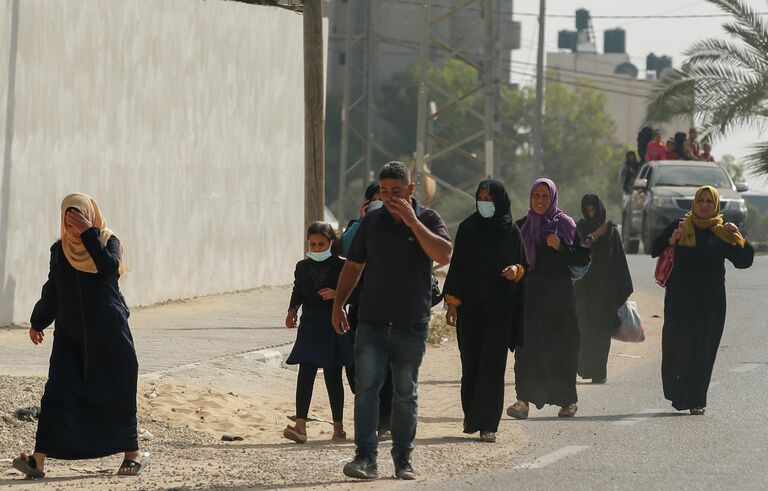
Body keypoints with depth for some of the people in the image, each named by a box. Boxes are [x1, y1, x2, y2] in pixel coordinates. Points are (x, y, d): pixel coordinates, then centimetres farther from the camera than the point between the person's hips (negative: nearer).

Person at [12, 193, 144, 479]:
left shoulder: (108, 242, -3)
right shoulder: (59, 250, 7)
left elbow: (109, 267, -24)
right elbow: (51, 290, 18)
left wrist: (88, 233, -24)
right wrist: (38, 322, 23)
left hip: (108, 334, -3)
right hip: (70, 335, 3)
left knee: (115, 393, 4)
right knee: (57, 393, -9)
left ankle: (132, 453, 21)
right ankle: (38, 461, -17)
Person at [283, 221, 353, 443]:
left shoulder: (340, 267, -3)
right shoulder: (302, 267, 7)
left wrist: (336, 295, -18)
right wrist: (292, 311, 1)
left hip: (334, 326, -2)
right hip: (309, 325, 2)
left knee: (333, 376, 4)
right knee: (305, 374, -9)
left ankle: (338, 426, 16)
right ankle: (300, 426, -15)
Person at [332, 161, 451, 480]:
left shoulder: (428, 220, 1)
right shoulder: (372, 222, 9)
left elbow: (444, 255, -18)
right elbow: (353, 266, 16)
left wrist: (412, 221, -19)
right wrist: (338, 304, 8)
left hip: (411, 324, -2)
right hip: (372, 321, 2)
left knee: (406, 393, 6)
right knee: (366, 387, -10)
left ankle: (403, 459, 15)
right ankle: (366, 458, -12)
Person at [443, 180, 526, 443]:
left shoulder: (511, 231, 2)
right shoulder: (467, 228, 3)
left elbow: (523, 265, 9)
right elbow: (457, 265, 3)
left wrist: (515, 270, -15)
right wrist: (452, 303, -3)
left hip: (500, 306, -1)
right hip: (471, 305, 1)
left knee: (493, 363, -6)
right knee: (471, 361, 6)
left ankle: (487, 424, -6)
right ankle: (471, 415, 23)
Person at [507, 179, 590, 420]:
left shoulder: (565, 224, 2)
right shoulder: (522, 226, 11)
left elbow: (583, 258, -2)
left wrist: (561, 246, -16)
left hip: (558, 293, -2)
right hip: (530, 292, 2)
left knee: (560, 346, 0)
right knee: (527, 343, -11)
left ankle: (567, 400, 13)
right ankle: (524, 399, -17)